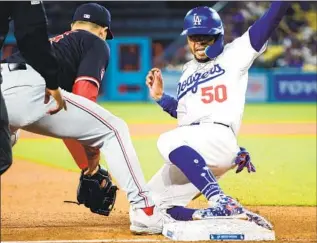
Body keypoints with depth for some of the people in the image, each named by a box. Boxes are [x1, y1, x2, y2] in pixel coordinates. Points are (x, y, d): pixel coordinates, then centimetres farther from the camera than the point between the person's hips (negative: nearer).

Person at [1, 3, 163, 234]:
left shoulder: (52, 42, 41)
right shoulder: (96, 43, 22)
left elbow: (66, 117, 42)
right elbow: (83, 98, 5)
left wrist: (86, 164, 43)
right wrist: (93, 162, 11)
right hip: (28, 90, -7)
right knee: (114, 129, 8)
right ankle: (144, 211, -1)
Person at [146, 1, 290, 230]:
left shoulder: (234, 55, 7)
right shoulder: (189, 70, 27)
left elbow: (269, 22, -6)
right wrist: (160, 97, 16)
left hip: (219, 138, -8)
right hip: (191, 155, 8)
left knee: (168, 141, -37)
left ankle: (222, 202, -41)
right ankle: (234, 214, -2)